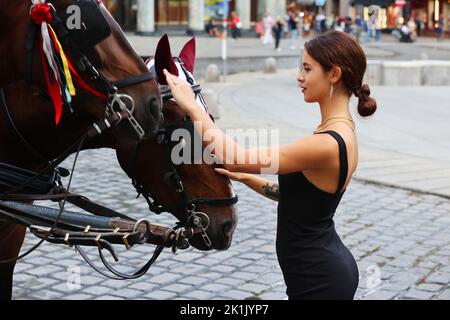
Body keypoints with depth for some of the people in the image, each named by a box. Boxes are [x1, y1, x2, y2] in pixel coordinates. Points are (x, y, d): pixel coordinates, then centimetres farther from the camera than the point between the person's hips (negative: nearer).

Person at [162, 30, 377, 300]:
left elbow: (232, 157, -26)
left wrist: (192, 106, -17)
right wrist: (245, 177, 8)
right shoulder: (342, 135, 5)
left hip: (318, 282, -9)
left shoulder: (328, 144, -25)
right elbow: (296, 193, 16)